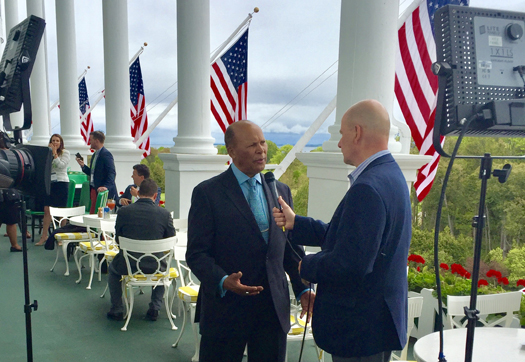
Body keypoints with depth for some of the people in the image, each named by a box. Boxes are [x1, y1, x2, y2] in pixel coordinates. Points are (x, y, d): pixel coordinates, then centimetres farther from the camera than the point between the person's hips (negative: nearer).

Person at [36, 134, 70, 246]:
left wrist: (54, 154, -12)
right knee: (47, 210, 1)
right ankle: (44, 236, 7)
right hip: (49, 183, 4)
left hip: (61, 183, -4)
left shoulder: (65, 153, 2)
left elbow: (61, 165, -11)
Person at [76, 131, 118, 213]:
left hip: (102, 191, -10)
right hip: (94, 190, 10)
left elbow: (112, 173, -20)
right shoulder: (95, 155, 17)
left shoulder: (106, 154, -13)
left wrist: (106, 186, -31)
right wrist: (83, 165, 7)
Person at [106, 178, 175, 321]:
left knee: (112, 267, 34)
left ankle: (117, 310, 34)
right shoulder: (165, 214, -10)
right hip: (155, 266, 0)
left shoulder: (123, 211, -9)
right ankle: (155, 308, 29)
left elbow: (118, 239, 4)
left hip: (128, 266, 0)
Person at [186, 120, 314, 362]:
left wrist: (302, 288, 0)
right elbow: (197, 254, -9)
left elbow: (291, 248, 12)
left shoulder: (281, 191, 9)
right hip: (226, 307, -4)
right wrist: (223, 281, -25)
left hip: (274, 307, 4)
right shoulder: (207, 193, -6)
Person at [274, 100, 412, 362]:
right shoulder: (389, 175, 7)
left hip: (361, 328, -10)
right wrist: (295, 223, 13)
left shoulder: (368, 188, -26)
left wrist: (307, 266, -12)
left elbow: (350, 263, -30)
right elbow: (343, 236, 11)